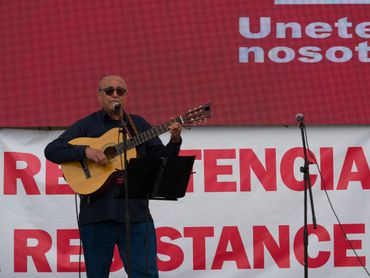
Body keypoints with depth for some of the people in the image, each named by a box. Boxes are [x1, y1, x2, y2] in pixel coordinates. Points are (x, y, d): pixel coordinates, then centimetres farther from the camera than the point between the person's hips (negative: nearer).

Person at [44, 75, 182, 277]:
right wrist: (86, 151, -16)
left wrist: (174, 141, -9)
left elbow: (162, 160, 11)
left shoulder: (139, 125, 15)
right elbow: (51, 150, -2)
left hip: (135, 212, 1)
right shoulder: (87, 125, 7)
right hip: (97, 213, -1)